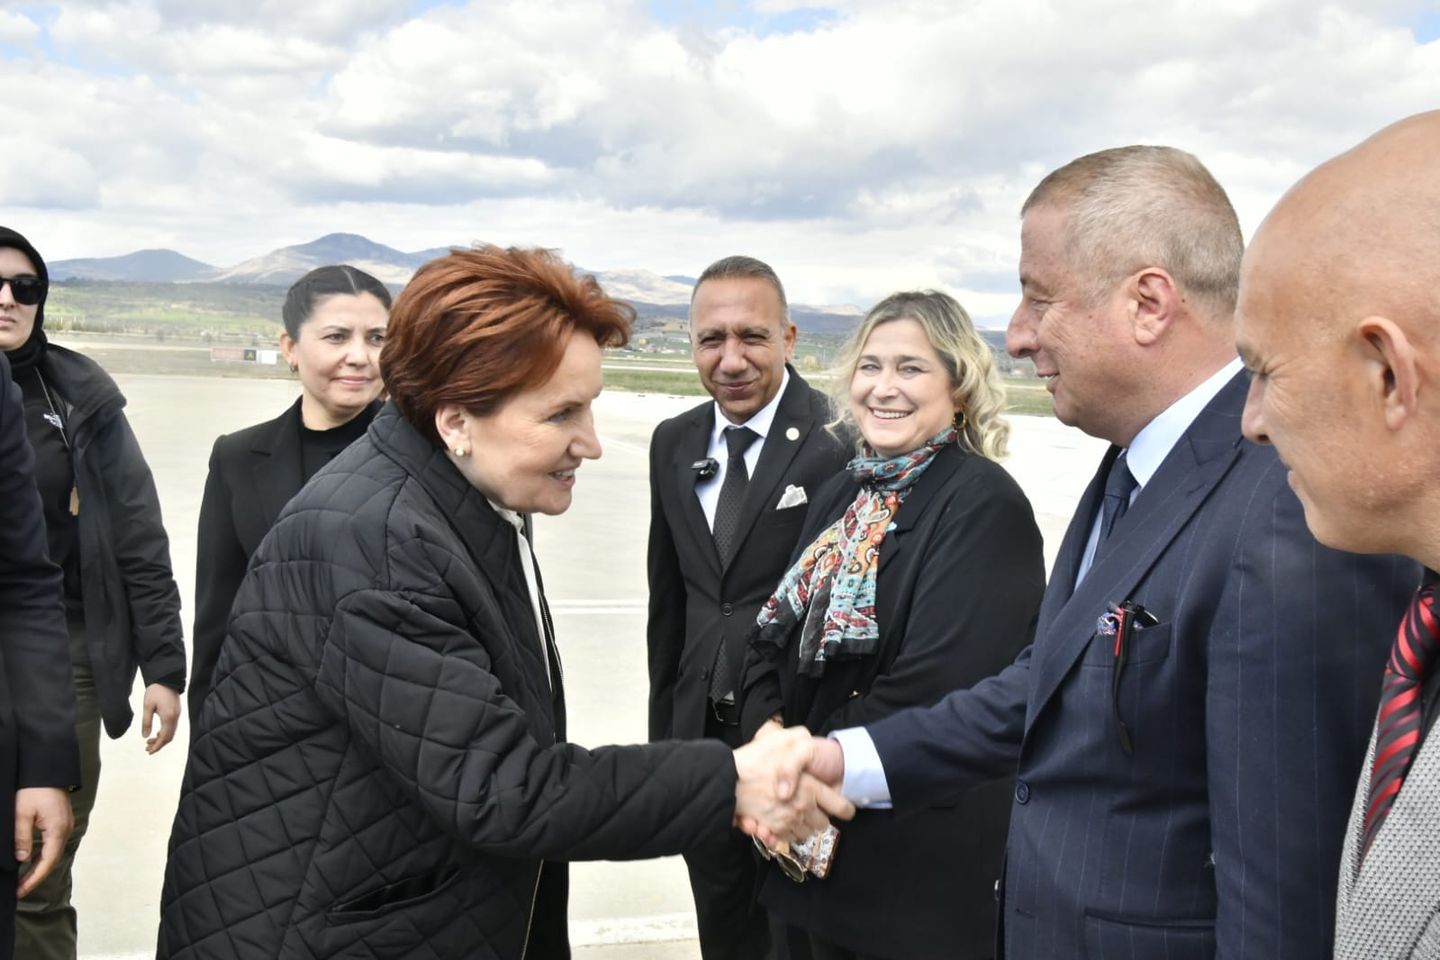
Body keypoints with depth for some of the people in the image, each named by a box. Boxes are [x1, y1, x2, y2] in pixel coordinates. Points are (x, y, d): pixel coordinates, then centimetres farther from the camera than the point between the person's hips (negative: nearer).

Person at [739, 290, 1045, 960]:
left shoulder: (983, 503, -16)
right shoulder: (841, 494, 9)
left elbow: (932, 684, -23)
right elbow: (776, 636, 8)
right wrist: (770, 735, -10)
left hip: (925, 855, -7)